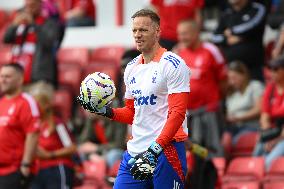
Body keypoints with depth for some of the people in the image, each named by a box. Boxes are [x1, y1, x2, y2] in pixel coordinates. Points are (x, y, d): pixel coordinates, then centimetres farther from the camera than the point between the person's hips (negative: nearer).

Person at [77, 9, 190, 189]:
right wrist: (105, 111, 7)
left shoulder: (173, 64, -8)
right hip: (135, 152, 7)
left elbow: (177, 113, -16)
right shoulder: (132, 68, 16)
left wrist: (154, 150, -24)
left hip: (166, 149, -7)